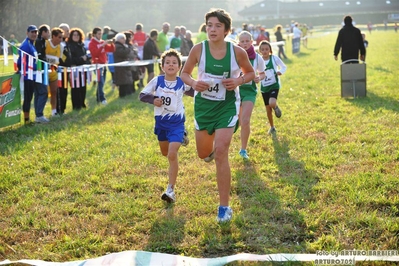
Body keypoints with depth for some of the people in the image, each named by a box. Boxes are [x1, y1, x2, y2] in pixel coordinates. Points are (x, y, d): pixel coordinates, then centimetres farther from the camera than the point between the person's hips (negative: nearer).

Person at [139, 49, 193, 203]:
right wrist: (152, 100, -19)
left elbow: (193, 92, 11)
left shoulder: (182, 83, -9)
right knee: (165, 153, 23)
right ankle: (180, 139, 58)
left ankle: (171, 190, -11)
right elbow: (142, 95, -2)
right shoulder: (157, 81, -9)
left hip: (176, 122, -3)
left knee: (172, 154, -16)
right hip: (161, 121, 3)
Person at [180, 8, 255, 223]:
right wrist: (193, 83, -19)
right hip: (203, 104, 2)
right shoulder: (198, 49, -10)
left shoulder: (237, 51, -11)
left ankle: (224, 207, -2)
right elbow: (184, 73, 3)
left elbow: (250, 72, 6)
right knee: (204, 154, 12)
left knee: (221, 153, -13)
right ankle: (211, 150, 55)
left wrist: (239, 80, -16)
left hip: (228, 105, -2)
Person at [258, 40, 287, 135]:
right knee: (268, 109, 9)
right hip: (264, 88, 2)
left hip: (274, 85, -2)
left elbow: (284, 67, 4)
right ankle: (272, 127, 29)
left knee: (272, 103, -29)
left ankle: (276, 107, 8)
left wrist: (281, 71, -18)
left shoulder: (274, 58, -7)